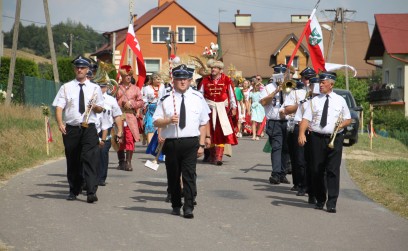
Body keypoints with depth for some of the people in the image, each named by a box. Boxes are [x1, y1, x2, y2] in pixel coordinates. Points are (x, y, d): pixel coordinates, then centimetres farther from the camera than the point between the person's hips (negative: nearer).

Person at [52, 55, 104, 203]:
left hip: (89, 128, -1)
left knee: (90, 159, -13)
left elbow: (100, 109, 13)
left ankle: (91, 192, -17)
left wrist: (95, 107, -10)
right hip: (71, 128, 1)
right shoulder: (66, 87, 7)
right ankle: (74, 191, 23)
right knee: (72, 161, 9)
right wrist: (60, 123, -15)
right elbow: (59, 107, 1)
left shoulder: (94, 88, 9)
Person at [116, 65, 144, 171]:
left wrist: (132, 104, -6)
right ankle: (121, 162, 14)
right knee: (119, 140, 4)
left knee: (130, 139, -9)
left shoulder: (135, 88, 13)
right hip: (119, 117, 0)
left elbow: (141, 102, 9)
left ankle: (128, 162, -6)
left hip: (131, 117, 0)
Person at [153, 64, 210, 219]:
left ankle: (188, 208, -7)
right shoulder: (166, 99, 5)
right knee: (173, 176, 10)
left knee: (189, 175, -9)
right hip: (171, 143, 1)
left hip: (191, 143, -1)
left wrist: (202, 145, 3)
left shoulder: (198, 98, 6)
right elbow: (156, 122, 6)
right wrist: (168, 120, -14)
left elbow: (204, 123, 8)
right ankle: (176, 205, 25)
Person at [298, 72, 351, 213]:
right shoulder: (315, 101, 8)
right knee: (317, 171, 5)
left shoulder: (340, 100, 9)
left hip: (335, 139, -1)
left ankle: (332, 203, -6)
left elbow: (348, 119, 15)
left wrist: (341, 124, -8)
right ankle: (320, 200, 20)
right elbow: (306, 119, 0)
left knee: (333, 170, -7)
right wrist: (301, 133, -17)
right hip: (317, 139, 1)